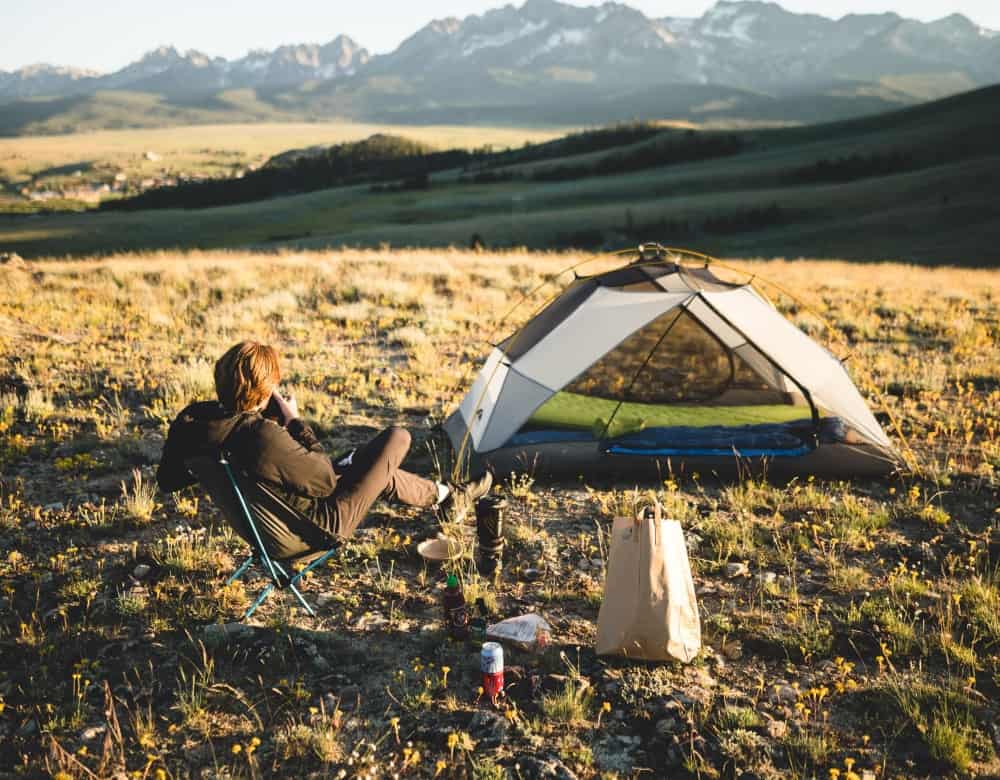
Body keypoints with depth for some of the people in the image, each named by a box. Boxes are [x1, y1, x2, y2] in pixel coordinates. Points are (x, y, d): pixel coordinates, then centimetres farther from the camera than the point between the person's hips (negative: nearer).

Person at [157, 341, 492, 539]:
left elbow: (167, 480, 3)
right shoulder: (264, 438, -38)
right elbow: (326, 480, -23)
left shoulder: (192, 420, -15)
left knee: (383, 474, 27)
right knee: (397, 438, 5)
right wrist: (294, 421, -16)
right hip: (323, 524, -8)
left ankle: (446, 495, 47)